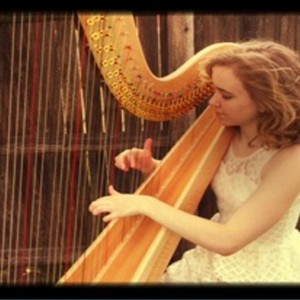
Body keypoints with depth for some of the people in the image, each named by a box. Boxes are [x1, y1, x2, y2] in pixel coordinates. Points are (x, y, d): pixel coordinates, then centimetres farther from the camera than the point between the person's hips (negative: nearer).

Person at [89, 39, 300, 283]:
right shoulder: (227, 133, -5)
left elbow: (228, 241, -29)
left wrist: (146, 204, -29)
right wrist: (151, 166, -11)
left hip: (264, 273, -6)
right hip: (214, 263, 6)